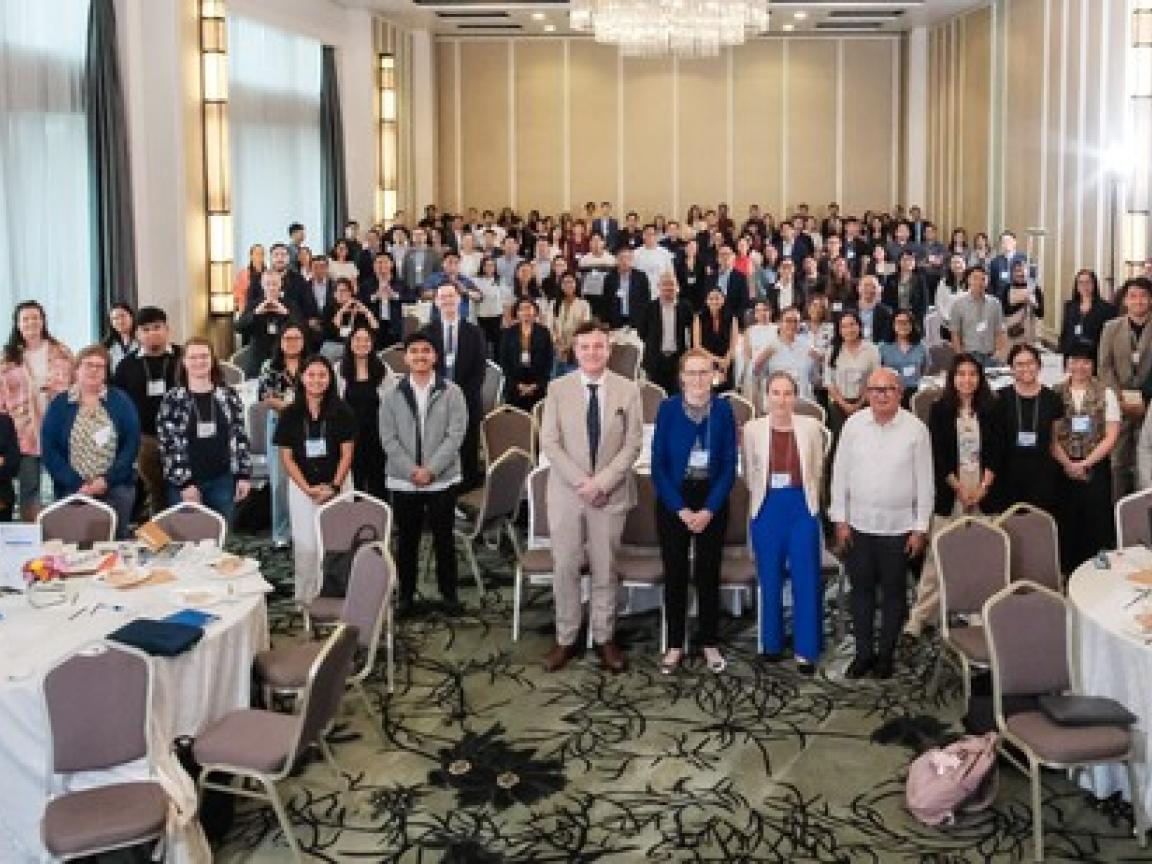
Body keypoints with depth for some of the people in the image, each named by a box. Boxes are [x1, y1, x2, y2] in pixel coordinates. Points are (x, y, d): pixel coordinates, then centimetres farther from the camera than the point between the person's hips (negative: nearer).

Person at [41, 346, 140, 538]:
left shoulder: (120, 401, 6)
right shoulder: (59, 404, 6)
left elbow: (132, 444, -1)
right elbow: (49, 450, 0)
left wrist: (107, 480, -12)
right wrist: (77, 485, -11)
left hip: (116, 490, 0)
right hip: (73, 491, 0)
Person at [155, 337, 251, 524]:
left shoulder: (229, 396, 5)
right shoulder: (172, 400, -4)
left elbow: (241, 437, 7)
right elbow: (168, 445, -7)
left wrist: (244, 475, 1)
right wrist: (184, 483, -12)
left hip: (223, 481, 2)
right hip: (185, 484, -2)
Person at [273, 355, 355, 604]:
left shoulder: (341, 412, -3)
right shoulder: (291, 414, 0)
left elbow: (346, 453, -2)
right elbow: (286, 457, 0)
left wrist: (334, 487, -10)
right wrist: (308, 488, -8)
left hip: (336, 485, -1)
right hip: (302, 486, 1)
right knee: (305, 545, 3)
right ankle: (306, 598, 14)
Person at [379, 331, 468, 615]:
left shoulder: (451, 392, -2)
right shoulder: (393, 395, 3)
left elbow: (455, 434, -8)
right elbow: (388, 438, -1)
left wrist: (430, 469, -15)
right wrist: (411, 470, -12)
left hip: (442, 479, -1)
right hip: (403, 481, 1)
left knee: (444, 539, 7)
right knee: (406, 540, 9)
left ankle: (449, 594, 20)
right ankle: (406, 595, 20)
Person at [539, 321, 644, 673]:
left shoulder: (628, 389, 0)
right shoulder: (558, 388, 0)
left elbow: (632, 444, -3)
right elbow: (549, 443, -4)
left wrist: (601, 483, -14)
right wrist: (581, 482, -14)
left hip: (611, 494, 0)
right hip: (566, 492, 0)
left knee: (605, 569, 7)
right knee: (565, 568, 4)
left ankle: (604, 638, 18)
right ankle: (565, 640, 14)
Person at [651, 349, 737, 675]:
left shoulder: (723, 410, -3)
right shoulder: (668, 409, -5)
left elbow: (729, 464, -3)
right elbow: (658, 464, -5)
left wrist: (709, 510, -11)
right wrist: (681, 509, -12)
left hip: (712, 501, 0)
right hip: (674, 501, 0)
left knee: (708, 573, 8)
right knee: (675, 573, 6)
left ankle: (709, 644, 21)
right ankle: (674, 645, 17)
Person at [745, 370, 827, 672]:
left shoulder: (810, 427, -1)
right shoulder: (752, 429, -1)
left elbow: (817, 471, 7)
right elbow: (751, 473, 10)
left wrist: (807, 498, 8)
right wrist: (762, 499, 12)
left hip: (803, 508, 0)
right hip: (767, 509, 1)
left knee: (806, 580, 0)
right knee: (770, 579, 10)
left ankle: (806, 649, 7)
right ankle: (772, 642, 23)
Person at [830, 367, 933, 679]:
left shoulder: (916, 429, -5)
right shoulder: (854, 425, -1)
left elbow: (924, 481, -2)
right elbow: (840, 474, 3)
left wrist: (921, 527, -4)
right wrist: (840, 519, -1)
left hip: (898, 525, -1)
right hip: (858, 524, 2)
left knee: (894, 592, 8)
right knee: (861, 589, 9)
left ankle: (886, 654, 21)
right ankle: (863, 653, 21)